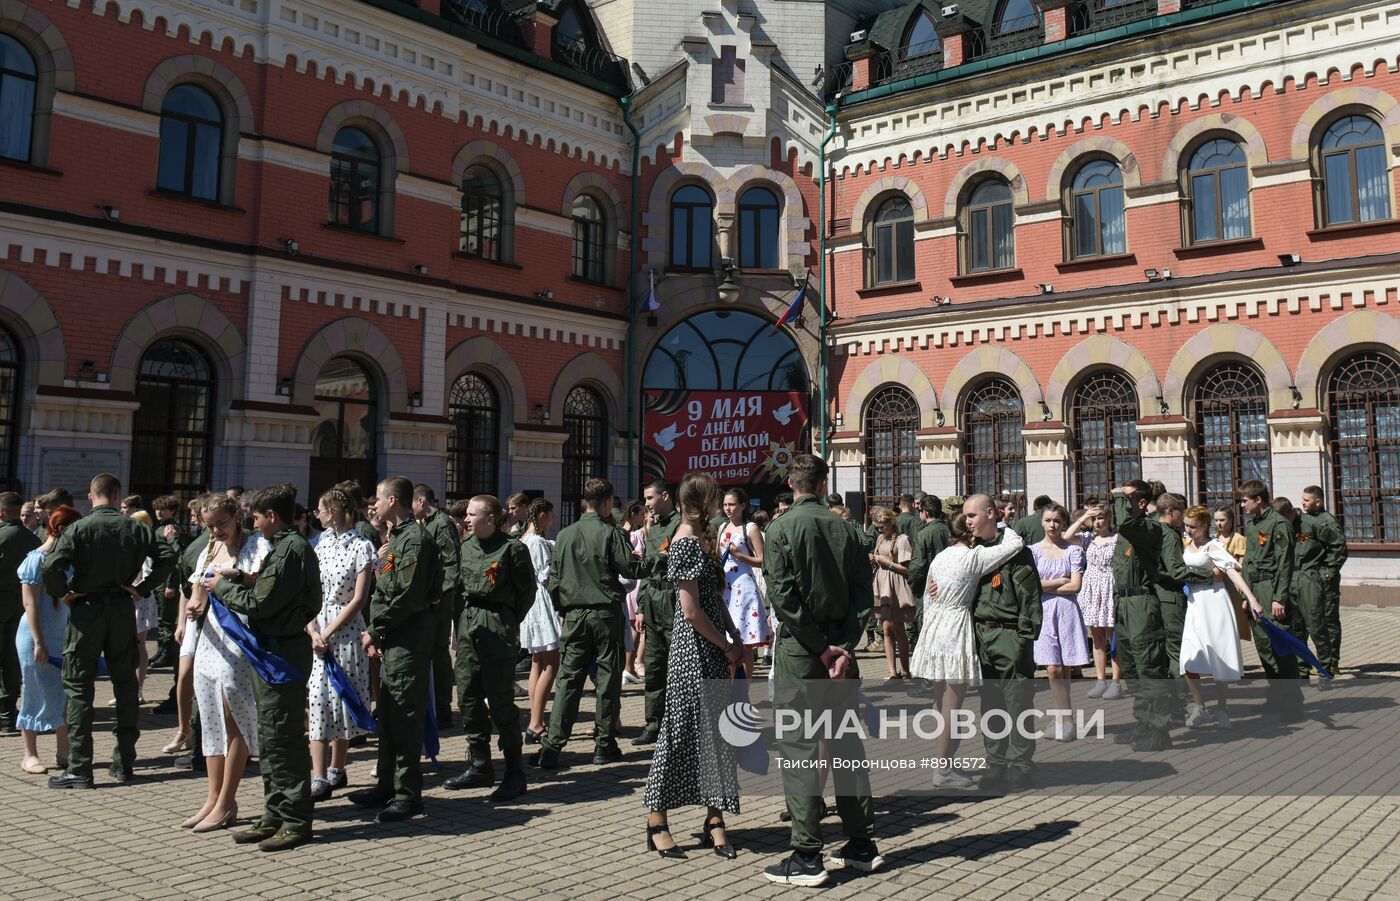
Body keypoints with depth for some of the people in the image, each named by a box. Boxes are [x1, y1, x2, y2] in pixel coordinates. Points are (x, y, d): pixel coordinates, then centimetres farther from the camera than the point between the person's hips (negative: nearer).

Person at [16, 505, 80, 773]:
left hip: (62, 636, 7)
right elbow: (30, 604, -14)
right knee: (35, 696, 2)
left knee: (64, 695, 6)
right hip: (37, 637, -7)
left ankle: (64, 753, 14)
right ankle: (30, 756, 14)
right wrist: (39, 643, -17)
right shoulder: (37, 559, -11)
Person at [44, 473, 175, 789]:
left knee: (78, 687, 4)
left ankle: (79, 769, 2)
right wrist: (143, 588, 1)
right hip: (123, 609, 3)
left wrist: (62, 593, -5)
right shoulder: (135, 528, 1)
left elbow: (51, 566, -21)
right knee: (125, 683, 12)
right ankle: (124, 763, 16)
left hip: (87, 609, -3)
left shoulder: (79, 528, -9)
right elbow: (167, 556, -4)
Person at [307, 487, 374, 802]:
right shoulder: (318, 545, 11)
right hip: (315, 630, 4)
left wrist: (328, 633, -12)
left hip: (346, 631, -4)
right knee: (317, 700, -2)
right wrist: (313, 632, -7)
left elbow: (359, 599, -9)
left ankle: (336, 770, 17)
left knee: (341, 700, 3)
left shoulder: (361, 547, -4)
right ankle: (319, 778, -1)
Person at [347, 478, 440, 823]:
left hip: (409, 639, -10)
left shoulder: (416, 539, -14)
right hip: (392, 638, 10)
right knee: (388, 713, 15)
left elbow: (409, 597, -20)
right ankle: (387, 785, 26)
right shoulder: (396, 537, 18)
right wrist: (376, 633, 7)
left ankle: (408, 794, 3)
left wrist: (375, 630, -13)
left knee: (405, 715, -5)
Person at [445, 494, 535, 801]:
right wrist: (462, 618, 12)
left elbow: (528, 590, -4)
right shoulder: (466, 546, 11)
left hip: (498, 627, -7)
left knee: (500, 701, -5)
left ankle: (515, 773, 5)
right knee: (468, 697, 10)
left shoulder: (512, 548, -9)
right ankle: (479, 765, 23)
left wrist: (509, 622, -3)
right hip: (468, 625, 7)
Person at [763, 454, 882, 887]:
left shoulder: (780, 528, -8)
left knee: (799, 747, 0)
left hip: (798, 647, -5)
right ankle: (862, 845, 22)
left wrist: (822, 647, -11)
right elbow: (863, 591, -1)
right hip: (839, 645, 5)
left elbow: (782, 596, -15)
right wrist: (844, 645, -4)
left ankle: (807, 856, 2)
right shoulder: (842, 527, 4)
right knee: (847, 742, 14)